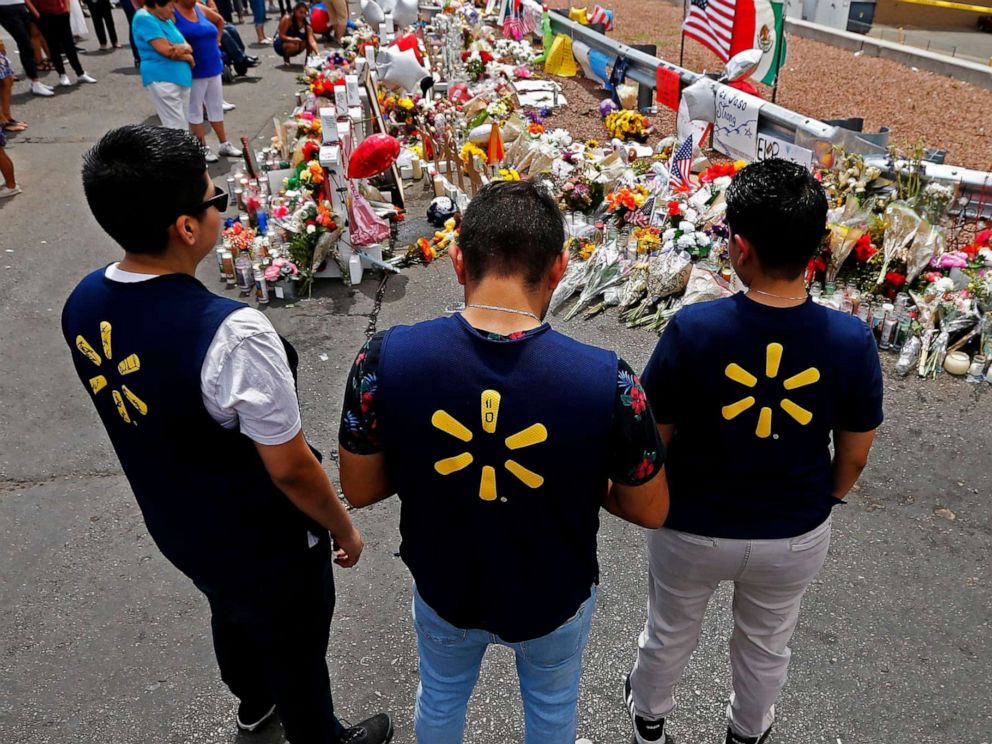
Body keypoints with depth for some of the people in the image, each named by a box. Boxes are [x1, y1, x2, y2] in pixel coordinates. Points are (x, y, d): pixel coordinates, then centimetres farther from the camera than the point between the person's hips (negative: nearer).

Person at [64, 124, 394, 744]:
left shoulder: (83, 304, -13)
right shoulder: (232, 335, -38)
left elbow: (147, 423, 2)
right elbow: (290, 468, -27)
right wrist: (344, 529, -9)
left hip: (176, 528, 7)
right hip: (267, 549, -7)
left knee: (231, 614, 35)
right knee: (296, 652, 22)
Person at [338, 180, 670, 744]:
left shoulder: (386, 359, -27)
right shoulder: (606, 380, -30)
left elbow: (359, 489, -12)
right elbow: (651, 511, -14)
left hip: (444, 590, 1)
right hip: (554, 598, -1)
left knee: (441, 696, 35)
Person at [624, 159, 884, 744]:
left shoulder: (693, 329, -29)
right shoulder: (852, 341, -22)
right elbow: (854, 456, -8)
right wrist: (827, 500, 14)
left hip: (692, 529, -1)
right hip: (796, 535, 2)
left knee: (670, 632, 28)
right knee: (767, 644, 30)